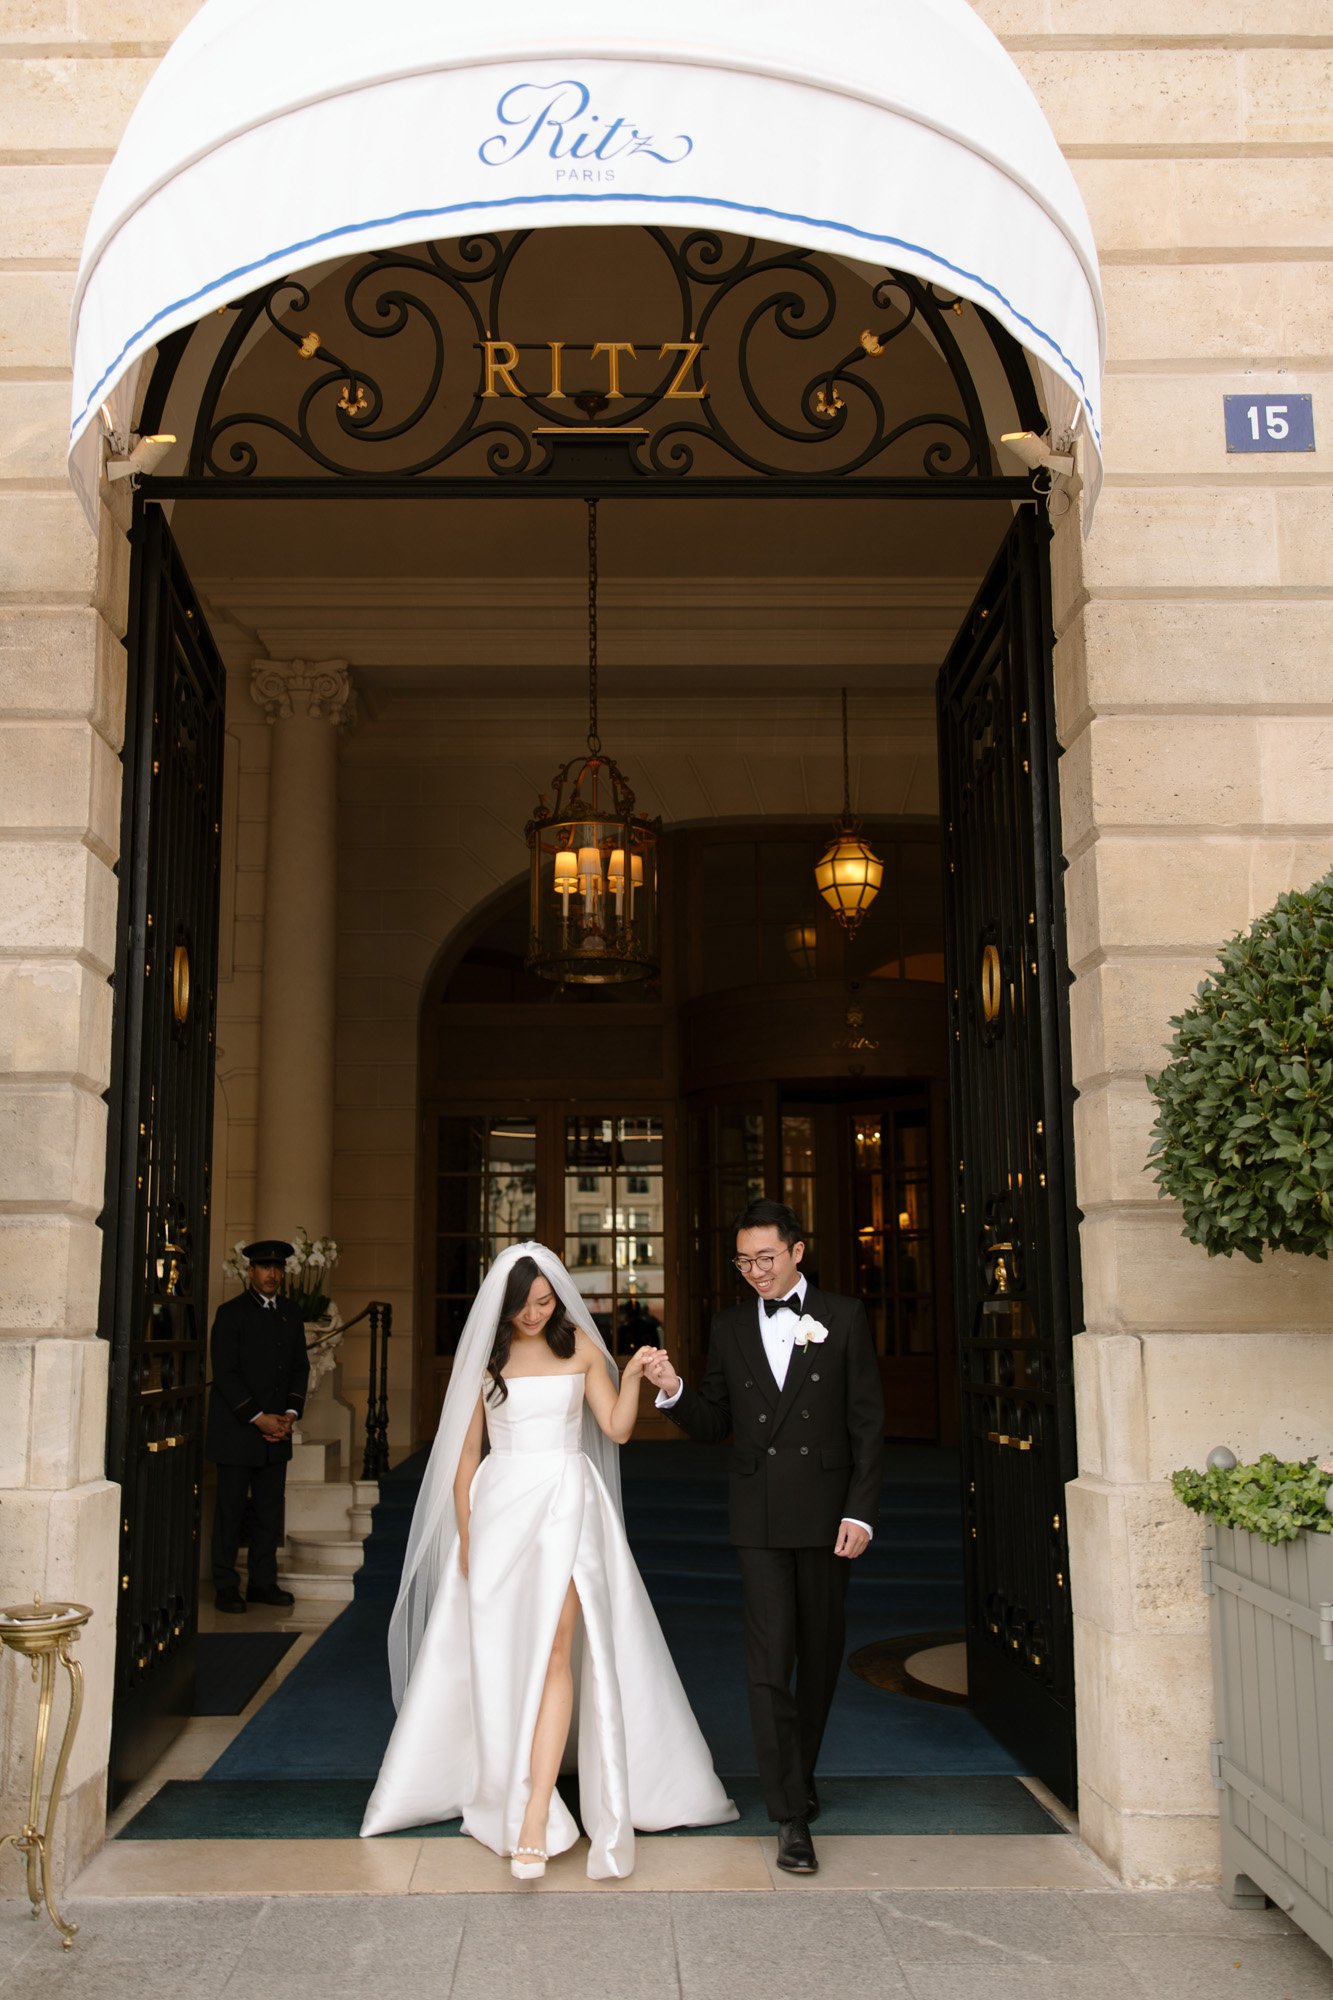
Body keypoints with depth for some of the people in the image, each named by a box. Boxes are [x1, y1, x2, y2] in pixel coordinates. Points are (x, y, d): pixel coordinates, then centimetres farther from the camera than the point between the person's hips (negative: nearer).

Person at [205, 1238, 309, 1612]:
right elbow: (224, 1373, -11)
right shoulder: (231, 1313, -6)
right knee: (230, 1511, 2)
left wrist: (290, 1414, 0)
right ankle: (226, 1587, 11)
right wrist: (258, 1418, -14)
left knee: (270, 1511, 8)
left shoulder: (290, 1313, 11)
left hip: (277, 1432, 5)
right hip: (236, 1431, -5)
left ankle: (263, 1583, 16)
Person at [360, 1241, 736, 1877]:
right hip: (499, 1507, 1)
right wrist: (463, 1534, 3)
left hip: (566, 1504, -1)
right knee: (502, 1656, 7)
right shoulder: (482, 1355, 3)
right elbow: (466, 1451, 6)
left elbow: (617, 1428, 2)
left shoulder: (580, 1346, 3)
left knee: (555, 1650, -13)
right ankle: (507, 1790, 26)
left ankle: (534, 1818, -15)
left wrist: (631, 1378, -14)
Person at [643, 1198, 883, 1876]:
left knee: (820, 1654, 12)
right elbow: (714, 1425, 10)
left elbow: (868, 1423, -1)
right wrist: (673, 1391, -10)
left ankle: (800, 1773, 33)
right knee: (769, 1661, -5)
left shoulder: (844, 1317, 0)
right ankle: (791, 1815, -1)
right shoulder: (730, 1328, 7)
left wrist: (860, 1513, -8)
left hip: (827, 1512, 0)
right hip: (759, 1519, 1)